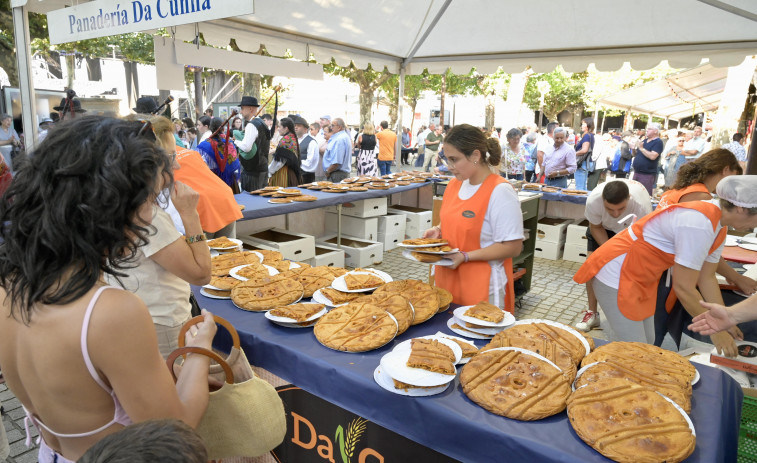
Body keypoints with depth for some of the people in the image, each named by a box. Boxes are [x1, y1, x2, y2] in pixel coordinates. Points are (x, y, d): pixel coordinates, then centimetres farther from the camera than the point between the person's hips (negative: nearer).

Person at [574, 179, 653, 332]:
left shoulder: (642, 206, -42)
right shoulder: (593, 201, -38)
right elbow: (595, 227, -16)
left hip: (632, 229, -1)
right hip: (602, 226, 1)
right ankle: (592, 313, 6)